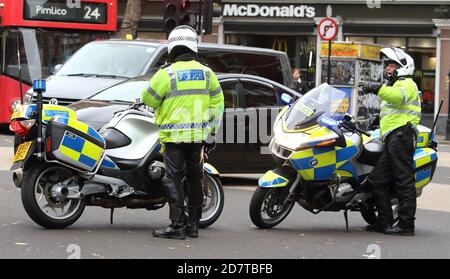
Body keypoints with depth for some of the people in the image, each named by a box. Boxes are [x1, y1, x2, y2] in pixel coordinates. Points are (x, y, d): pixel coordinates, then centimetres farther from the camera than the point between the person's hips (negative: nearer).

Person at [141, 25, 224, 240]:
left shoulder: (167, 74, -10)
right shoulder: (206, 73, 5)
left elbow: (148, 99, -3)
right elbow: (217, 103, 10)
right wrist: (211, 132, 16)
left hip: (175, 135, -5)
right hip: (199, 136, 5)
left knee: (173, 178, -3)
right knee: (194, 178, 13)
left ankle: (177, 225, -8)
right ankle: (193, 224, 18)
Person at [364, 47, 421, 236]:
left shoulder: (406, 83, 0)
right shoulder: (392, 86, 33)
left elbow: (399, 96, -24)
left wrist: (380, 90, -40)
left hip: (401, 134, -11)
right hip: (392, 140, 11)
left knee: (404, 180, -12)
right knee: (376, 181, 7)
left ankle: (407, 224, -14)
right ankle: (385, 222, 8)